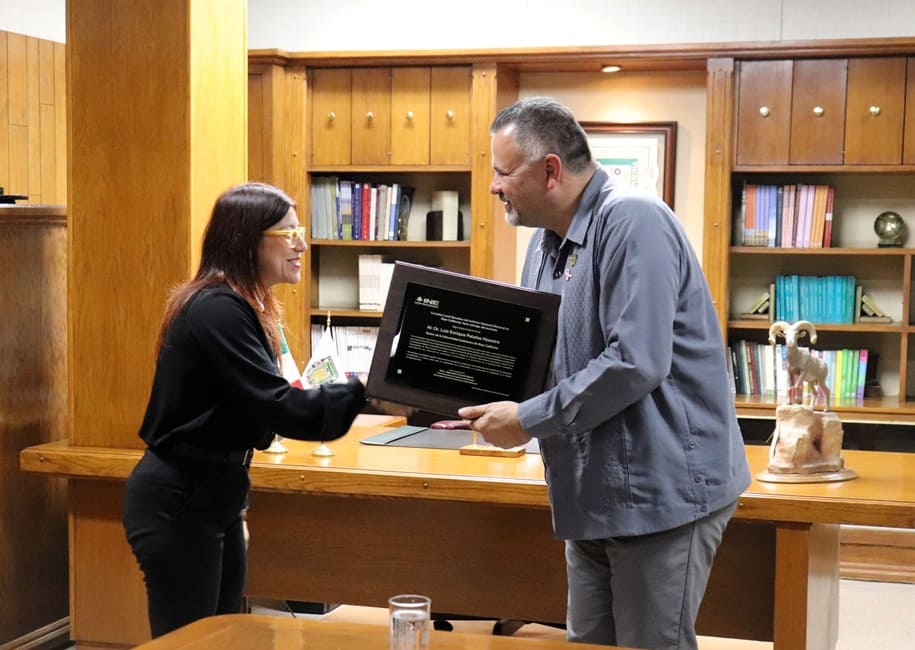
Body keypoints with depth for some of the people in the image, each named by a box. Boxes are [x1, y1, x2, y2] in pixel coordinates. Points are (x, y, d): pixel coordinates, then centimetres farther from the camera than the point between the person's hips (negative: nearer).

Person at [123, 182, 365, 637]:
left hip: (211, 494, 10)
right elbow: (277, 406, -27)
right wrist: (366, 392, -29)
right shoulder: (218, 309, -21)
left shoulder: (238, 306, 11)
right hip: (178, 502, -10)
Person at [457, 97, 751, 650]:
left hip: (663, 493, -9)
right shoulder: (548, 240, 12)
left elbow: (635, 363, -26)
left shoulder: (631, 222, -18)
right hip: (597, 495, 9)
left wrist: (529, 420, -19)